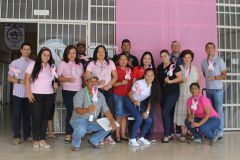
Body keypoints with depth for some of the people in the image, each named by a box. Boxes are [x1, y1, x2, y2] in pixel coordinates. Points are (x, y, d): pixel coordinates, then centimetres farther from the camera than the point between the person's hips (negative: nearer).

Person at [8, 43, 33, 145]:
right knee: (17, 115, 3)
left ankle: (27, 135, 20)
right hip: (18, 93, -1)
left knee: (27, 115, 9)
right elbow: (9, 78, 2)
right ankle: (17, 136, 14)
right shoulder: (14, 63, 3)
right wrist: (19, 81, -14)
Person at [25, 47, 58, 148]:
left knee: (45, 117, 4)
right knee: (36, 117, -2)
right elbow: (27, 79, -4)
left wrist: (55, 84, 2)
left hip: (49, 95, 4)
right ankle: (35, 140, 9)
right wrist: (28, 92, -11)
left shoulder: (52, 66, 11)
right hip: (36, 95, -4)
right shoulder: (33, 65, 0)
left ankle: (42, 139, 11)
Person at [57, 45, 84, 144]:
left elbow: (83, 76, 20)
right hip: (68, 91, -4)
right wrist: (68, 79, -20)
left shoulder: (79, 64, 15)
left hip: (79, 91, 4)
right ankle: (68, 135, 3)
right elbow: (58, 77, -5)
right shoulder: (63, 63, 1)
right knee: (70, 112, -6)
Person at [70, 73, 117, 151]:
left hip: (92, 122, 6)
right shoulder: (80, 93, -14)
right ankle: (75, 144, -2)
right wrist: (87, 110, -50)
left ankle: (93, 140, 13)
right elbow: (78, 110, -28)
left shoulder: (100, 95, 3)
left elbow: (106, 110, -1)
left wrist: (112, 121, -20)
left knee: (108, 126, -11)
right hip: (79, 119, -5)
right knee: (80, 129, -37)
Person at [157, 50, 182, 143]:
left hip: (172, 92, -6)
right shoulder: (159, 67, 12)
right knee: (169, 114, 11)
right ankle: (171, 133, 21)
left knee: (165, 113, -14)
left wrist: (170, 81, -17)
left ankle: (166, 135, -5)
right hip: (162, 93, 6)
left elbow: (180, 78, -10)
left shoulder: (174, 66, -5)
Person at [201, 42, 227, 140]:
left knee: (219, 111, -3)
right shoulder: (204, 62, 10)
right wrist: (209, 80, 5)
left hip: (218, 89, -4)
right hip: (208, 89, 4)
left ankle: (220, 133, 3)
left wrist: (215, 78, -17)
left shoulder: (219, 61, -2)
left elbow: (224, 75, -4)